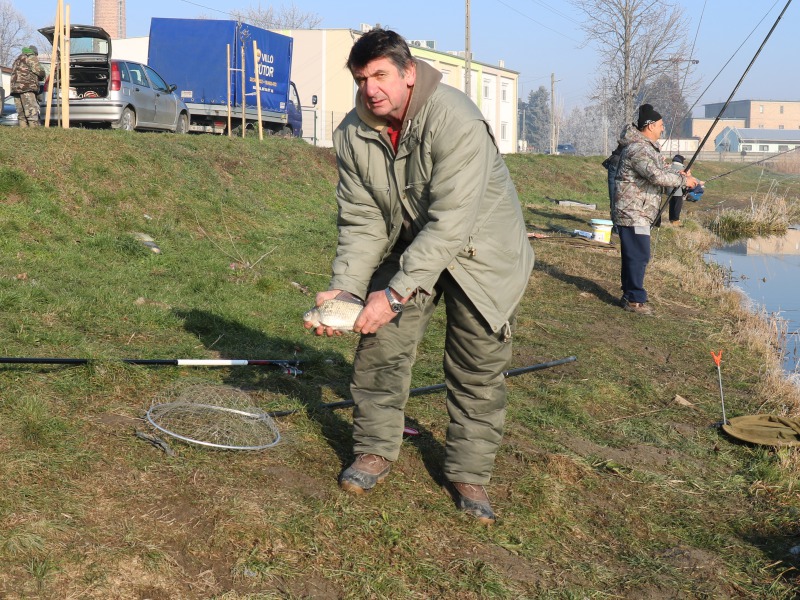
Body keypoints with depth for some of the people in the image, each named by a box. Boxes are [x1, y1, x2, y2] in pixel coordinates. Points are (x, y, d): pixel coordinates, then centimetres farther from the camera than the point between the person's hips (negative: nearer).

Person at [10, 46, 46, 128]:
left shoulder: (18, 59, 32)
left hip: (15, 88, 8)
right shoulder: (31, 57, 5)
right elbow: (40, 71, -6)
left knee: (22, 115, 4)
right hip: (26, 88, -8)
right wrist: (41, 77, 15)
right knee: (32, 114, -16)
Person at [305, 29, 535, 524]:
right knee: (381, 349, -2)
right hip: (407, 247, 5)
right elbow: (361, 221, -10)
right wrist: (343, 289, -24)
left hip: (481, 251, -4)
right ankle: (376, 451, 18)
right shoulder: (353, 134, -13)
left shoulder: (457, 121, -32)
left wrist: (396, 293, -38)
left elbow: (449, 222, -36)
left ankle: (469, 475, 15)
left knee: (478, 369, 0)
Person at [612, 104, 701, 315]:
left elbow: (662, 168, 26)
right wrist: (682, 180, -15)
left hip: (639, 213, 11)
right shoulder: (637, 149, -19)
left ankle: (629, 296, 23)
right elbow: (657, 176, -27)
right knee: (639, 255, -9)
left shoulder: (649, 147, 16)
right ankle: (634, 300, -5)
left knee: (632, 255, 15)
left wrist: (678, 174, 7)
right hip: (632, 213, -11)